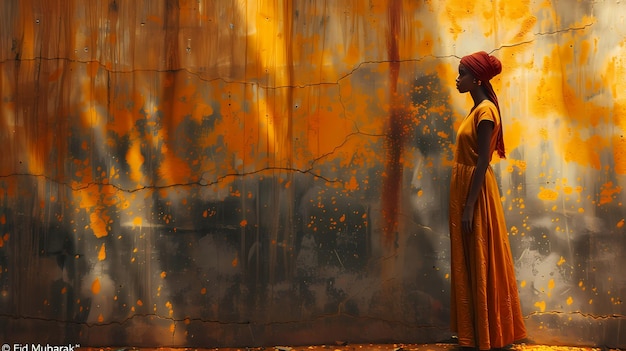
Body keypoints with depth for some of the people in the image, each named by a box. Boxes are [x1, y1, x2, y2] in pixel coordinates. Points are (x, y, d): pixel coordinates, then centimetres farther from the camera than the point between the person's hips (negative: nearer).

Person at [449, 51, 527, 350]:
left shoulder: (485, 110, -16)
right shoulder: (477, 108, 13)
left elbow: (483, 161, -20)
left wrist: (469, 206, -22)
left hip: (476, 191, -10)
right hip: (466, 188, 10)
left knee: (481, 263, 0)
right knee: (469, 262, 15)